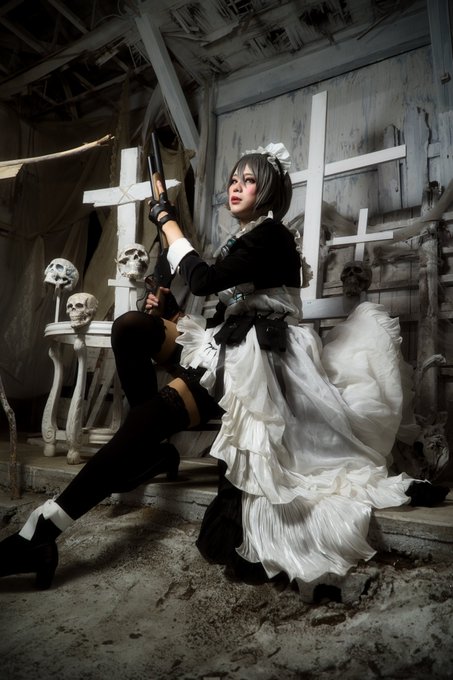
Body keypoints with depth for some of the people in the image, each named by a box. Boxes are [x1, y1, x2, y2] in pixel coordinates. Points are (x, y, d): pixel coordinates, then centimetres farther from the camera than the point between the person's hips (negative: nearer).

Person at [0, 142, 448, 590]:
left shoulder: (271, 234, -7)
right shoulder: (244, 238, 20)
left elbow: (203, 279, -20)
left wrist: (167, 221, -7)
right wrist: (170, 313, 3)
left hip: (252, 359, -9)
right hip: (227, 345, 9)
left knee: (155, 415, -26)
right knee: (130, 326, -9)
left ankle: (43, 530, -25)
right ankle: (153, 449, -8)